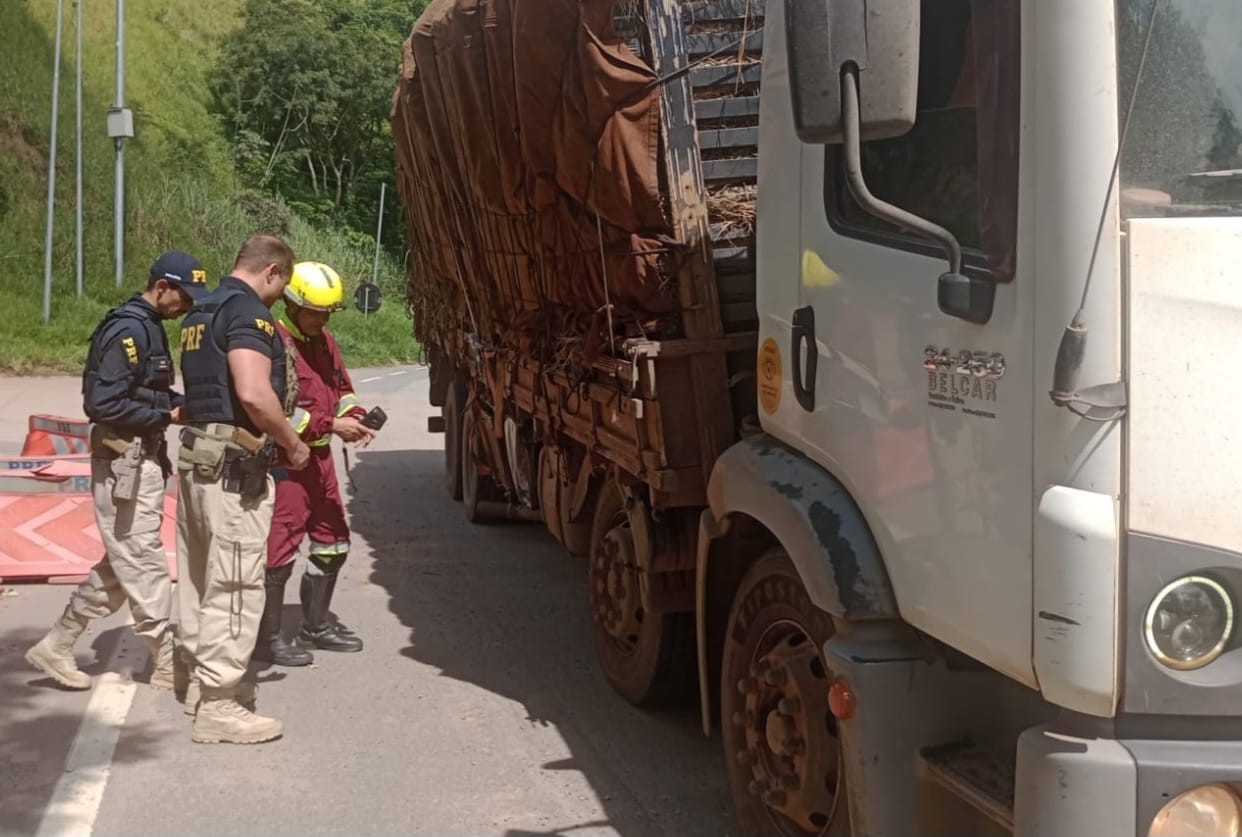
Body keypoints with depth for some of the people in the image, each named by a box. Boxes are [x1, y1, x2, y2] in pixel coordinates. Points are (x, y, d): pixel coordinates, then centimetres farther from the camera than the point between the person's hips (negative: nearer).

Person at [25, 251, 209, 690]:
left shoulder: (148, 326, 13)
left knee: (122, 564, 16)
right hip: (124, 460, -10)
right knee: (144, 564, -1)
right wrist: (168, 416, -19)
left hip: (144, 459, 10)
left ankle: (56, 646, 24)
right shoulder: (128, 329, -18)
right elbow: (103, 403, -23)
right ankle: (167, 667, 8)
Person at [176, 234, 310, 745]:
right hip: (235, 466, -10)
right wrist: (293, 444, -12)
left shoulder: (202, 312, 18)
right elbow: (254, 393, -26)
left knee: (199, 577, 18)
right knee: (235, 586, -5)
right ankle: (217, 707, -2)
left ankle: (200, 680, 30)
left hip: (196, 456, 10)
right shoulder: (248, 312, -13)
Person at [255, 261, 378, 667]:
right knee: (280, 546, -6)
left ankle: (316, 624, 30)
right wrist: (331, 424, -22)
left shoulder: (324, 341, 13)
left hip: (320, 455, 10)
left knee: (332, 541, 16)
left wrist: (355, 417, 1)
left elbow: (343, 387, 22)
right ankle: (267, 636, 5)